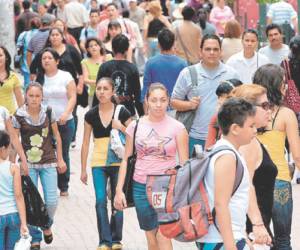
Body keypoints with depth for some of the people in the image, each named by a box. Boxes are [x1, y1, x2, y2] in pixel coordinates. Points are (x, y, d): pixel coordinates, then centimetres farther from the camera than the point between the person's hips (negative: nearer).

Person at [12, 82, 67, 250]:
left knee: (52, 201, -5)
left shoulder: (48, 113, -4)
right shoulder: (19, 116, -8)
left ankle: (47, 225, 27)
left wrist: (60, 159, 6)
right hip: (28, 164, -1)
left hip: (48, 162, 1)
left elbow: (57, 136, 6)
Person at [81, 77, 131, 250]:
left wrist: (121, 127, -14)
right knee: (100, 201, -7)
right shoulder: (91, 115, 5)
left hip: (118, 162, -1)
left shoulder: (122, 112, -1)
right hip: (98, 164, 1)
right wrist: (83, 169, 9)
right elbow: (85, 143, 10)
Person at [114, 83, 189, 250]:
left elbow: (184, 164, -2)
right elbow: (126, 159, 8)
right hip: (141, 186, 3)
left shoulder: (177, 128, -3)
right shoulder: (135, 126, 3)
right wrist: (119, 190, 3)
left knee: (163, 235, -15)